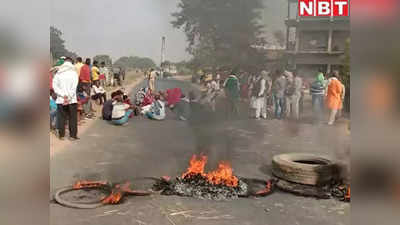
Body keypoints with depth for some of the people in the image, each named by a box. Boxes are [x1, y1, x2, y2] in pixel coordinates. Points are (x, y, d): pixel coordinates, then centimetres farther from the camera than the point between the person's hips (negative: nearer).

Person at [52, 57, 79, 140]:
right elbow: (74, 87, -11)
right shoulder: (73, 72, -3)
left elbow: (55, 86, -3)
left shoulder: (58, 72, 4)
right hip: (72, 100, -2)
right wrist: (69, 97, -10)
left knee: (61, 117, 11)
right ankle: (72, 135, 7)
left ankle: (61, 135, 16)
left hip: (60, 99, 2)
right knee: (72, 118, 6)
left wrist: (63, 95, -8)